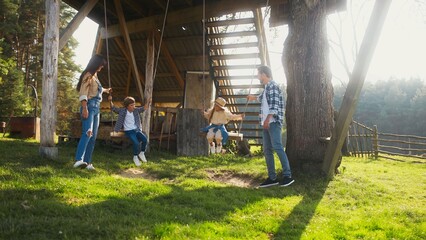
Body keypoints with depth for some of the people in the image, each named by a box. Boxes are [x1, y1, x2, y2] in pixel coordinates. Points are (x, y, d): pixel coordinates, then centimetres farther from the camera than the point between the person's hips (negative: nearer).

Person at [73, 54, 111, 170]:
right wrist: (84, 108, -28)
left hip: (96, 108, 10)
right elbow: (83, 93, -18)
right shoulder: (88, 75, -6)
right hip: (89, 106, -10)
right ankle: (79, 160, -33)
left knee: (93, 136, 4)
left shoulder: (95, 76, 21)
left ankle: (87, 162, 4)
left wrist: (105, 90, 61)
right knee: (87, 133, -24)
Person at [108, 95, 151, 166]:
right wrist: (110, 101, -21)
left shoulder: (136, 110, 5)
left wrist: (149, 101, -18)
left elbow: (144, 108, 1)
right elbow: (113, 108, -4)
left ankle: (142, 153, 6)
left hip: (137, 130, 4)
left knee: (145, 139, -21)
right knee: (136, 143, -27)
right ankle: (135, 157, -2)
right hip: (128, 131, -4)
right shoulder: (122, 110, -2)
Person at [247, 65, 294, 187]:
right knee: (267, 150, 5)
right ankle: (272, 178, 8)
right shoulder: (267, 87, 23)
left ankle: (287, 176, -13)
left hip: (273, 121, -9)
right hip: (267, 122, 9)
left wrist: (268, 118, -29)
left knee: (277, 147, -16)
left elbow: (274, 104, -18)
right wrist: (253, 97, 66)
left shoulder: (272, 85, -5)